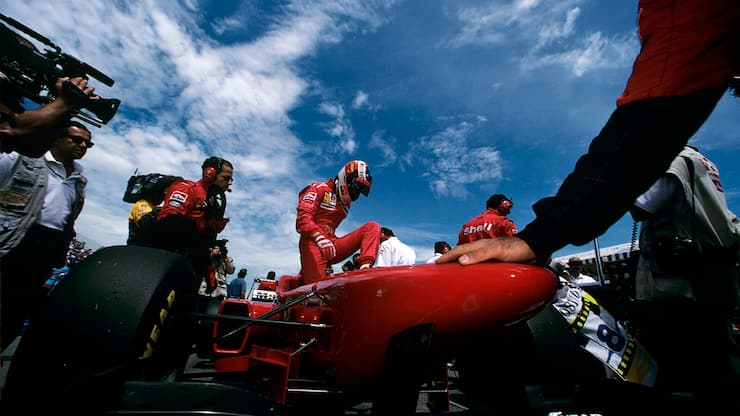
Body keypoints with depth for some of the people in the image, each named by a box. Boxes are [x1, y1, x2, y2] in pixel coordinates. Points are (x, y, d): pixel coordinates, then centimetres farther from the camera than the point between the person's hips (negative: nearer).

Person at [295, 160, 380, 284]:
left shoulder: (345, 203, 24)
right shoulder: (319, 189, 3)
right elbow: (303, 218, -11)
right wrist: (320, 239, -27)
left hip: (332, 243, 6)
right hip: (313, 242, -6)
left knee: (372, 227, -7)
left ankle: (364, 269, -26)